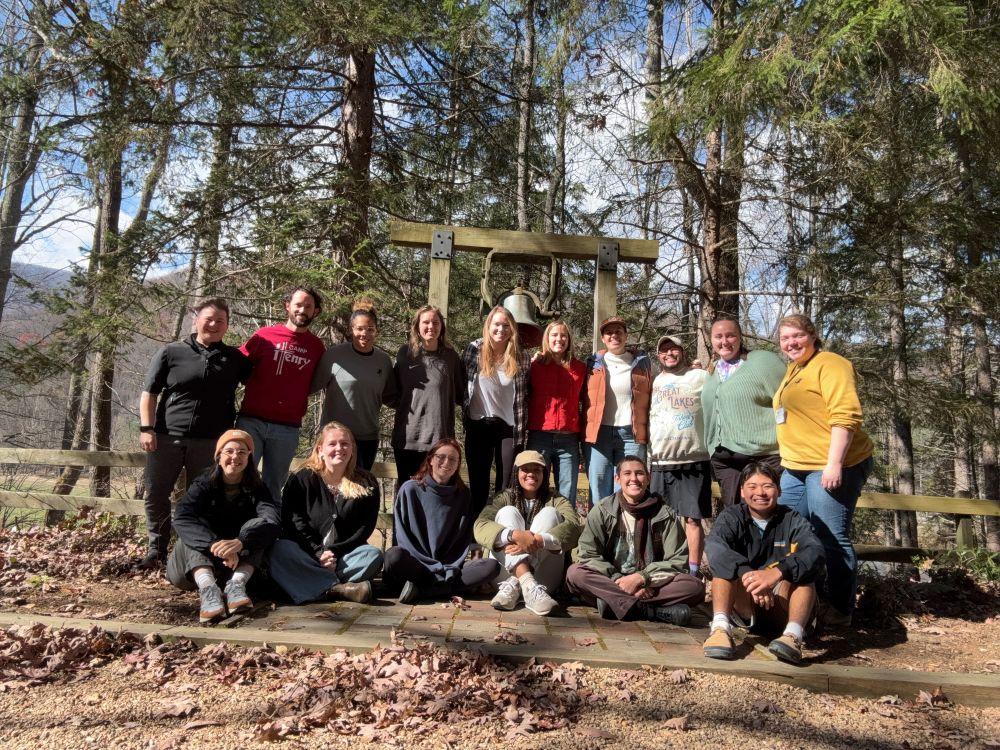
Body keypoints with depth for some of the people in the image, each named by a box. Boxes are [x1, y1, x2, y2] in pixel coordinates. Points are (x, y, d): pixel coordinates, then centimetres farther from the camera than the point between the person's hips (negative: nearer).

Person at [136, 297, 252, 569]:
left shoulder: (235, 358, 7)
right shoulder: (171, 352, 3)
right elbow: (149, 393, 4)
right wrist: (146, 428, -4)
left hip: (210, 442, 0)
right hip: (167, 437, 0)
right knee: (155, 494, 4)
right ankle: (156, 549, 19)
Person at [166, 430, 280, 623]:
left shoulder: (256, 489, -7)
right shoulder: (204, 484, -9)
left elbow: (273, 522, -27)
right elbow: (181, 518, -28)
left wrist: (240, 542, -47)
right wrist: (216, 544, -46)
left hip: (241, 563, 0)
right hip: (198, 561, 0)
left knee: (256, 525, -22)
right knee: (196, 526, -26)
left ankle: (237, 584, -41)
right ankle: (208, 588, -47)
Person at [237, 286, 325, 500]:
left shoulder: (316, 346, 7)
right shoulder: (264, 335, 3)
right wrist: (257, 386, 1)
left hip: (287, 429, 1)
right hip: (251, 421, -1)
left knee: (273, 486, 9)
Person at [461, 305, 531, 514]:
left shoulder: (521, 357, -3)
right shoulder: (474, 349, -4)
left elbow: (522, 398, -3)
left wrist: (520, 435, -6)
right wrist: (465, 414, 0)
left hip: (508, 427, 0)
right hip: (477, 425, 0)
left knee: (507, 485, 1)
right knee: (478, 484, 8)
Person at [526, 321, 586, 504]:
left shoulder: (579, 368, 10)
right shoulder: (535, 365, 6)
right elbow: (525, 398, 7)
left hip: (569, 439, 1)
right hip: (539, 436, -1)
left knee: (567, 496, 4)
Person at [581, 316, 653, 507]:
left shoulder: (641, 363, 9)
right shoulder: (594, 364, 10)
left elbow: (650, 400, 10)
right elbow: (585, 400, 11)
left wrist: (647, 433, 2)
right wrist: (584, 433, 4)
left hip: (631, 434, 0)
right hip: (598, 434, 1)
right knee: (599, 493, 3)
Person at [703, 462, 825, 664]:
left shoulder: (791, 520, -1)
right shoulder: (731, 517, 0)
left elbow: (815, 552, -23)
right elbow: (714, 547, -24)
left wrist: (776, 573, -40)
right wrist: (747, 574, -42)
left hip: (782, 607, 0)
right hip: (744, 605, 0)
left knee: (800, 565, -22)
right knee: (724, 562, -21)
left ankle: (793, 634, -39)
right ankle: (721, 627, -38)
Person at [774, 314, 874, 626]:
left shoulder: (830, 364, -9)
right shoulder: (793, 370, 20)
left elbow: (845, 417, -19)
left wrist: (834, 464, -24)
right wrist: (789, 460, 25)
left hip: (830, 468, -10)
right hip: (796, 468, 10)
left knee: (831, 539, -4)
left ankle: (840, 611, 9)